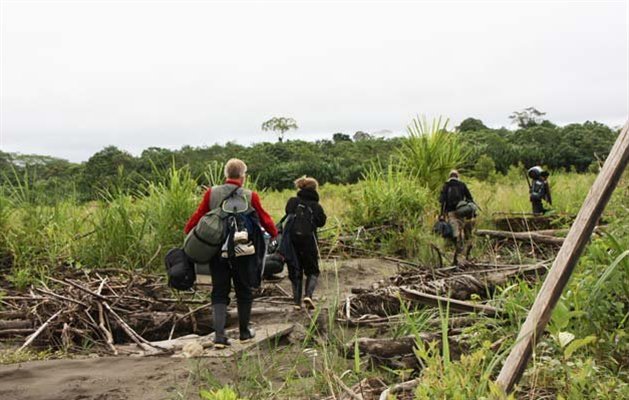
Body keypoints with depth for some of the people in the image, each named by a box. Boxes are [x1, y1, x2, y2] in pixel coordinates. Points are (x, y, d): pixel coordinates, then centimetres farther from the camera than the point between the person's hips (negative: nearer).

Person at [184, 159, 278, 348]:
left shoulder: (211, 193, -2)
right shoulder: (250, 196, -6)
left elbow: (197, 215, 0)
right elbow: (265, 219, 4)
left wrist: (186, 233, 14)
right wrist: (275, 234, 22)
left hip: (217, 252, 2)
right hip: (243, 252, -1)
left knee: (219, 294, 8)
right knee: (244, 292, 15)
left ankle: (219, 335, -2)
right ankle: (244, 332, 27)